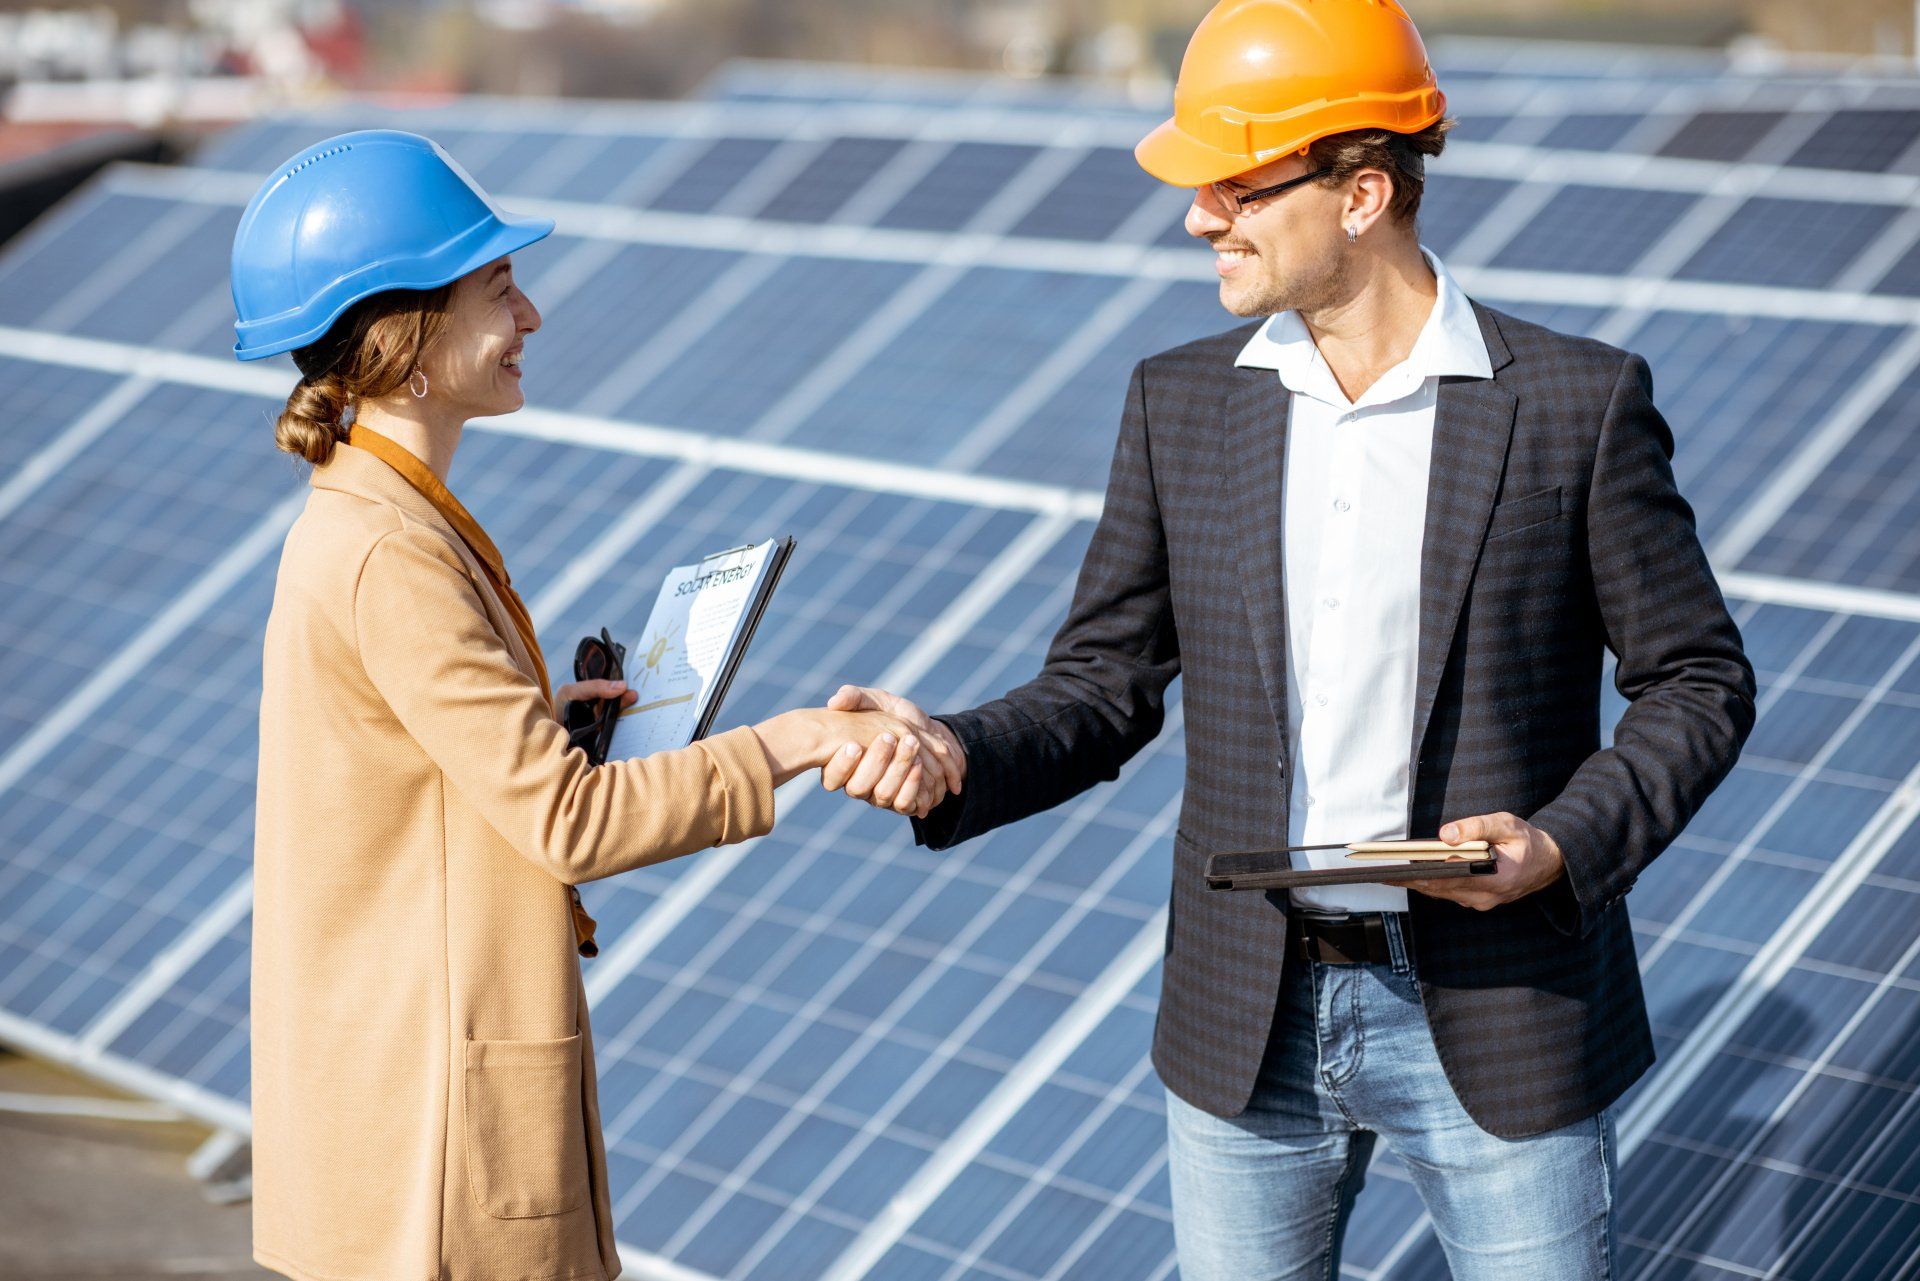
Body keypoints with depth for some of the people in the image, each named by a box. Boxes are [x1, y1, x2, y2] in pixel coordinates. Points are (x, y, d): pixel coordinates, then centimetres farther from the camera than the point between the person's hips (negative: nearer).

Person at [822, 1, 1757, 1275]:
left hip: (1499, 1022, -3)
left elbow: (1699, 682, -2)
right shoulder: (1181, 404, 1)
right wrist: (957, 753, -15)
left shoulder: (1578, 402, -9)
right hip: (1252, 1025, 3)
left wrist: (1563, 845, -18)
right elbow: (1105, 689, 4)